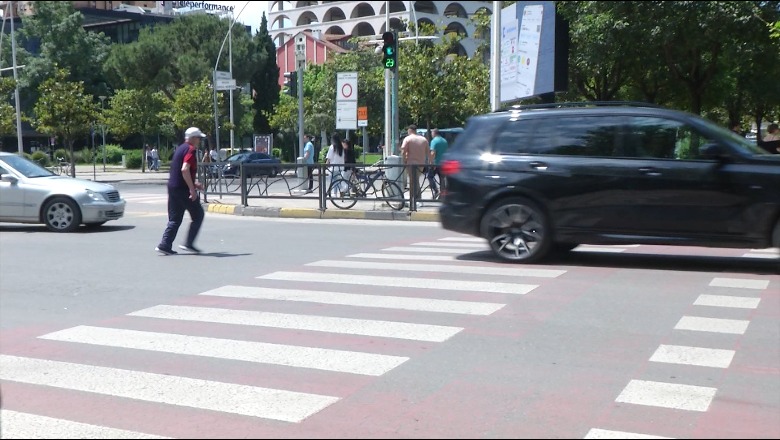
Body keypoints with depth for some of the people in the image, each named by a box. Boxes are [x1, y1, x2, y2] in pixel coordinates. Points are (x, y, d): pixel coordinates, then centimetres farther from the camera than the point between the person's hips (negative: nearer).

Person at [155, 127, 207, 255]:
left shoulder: (180, 148, 19)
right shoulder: (190, 150, -11)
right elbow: (185, 170, -24)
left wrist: (193, 183, 27)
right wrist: (192, 189, -23)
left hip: (172, 187, 9)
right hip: (183, 190, -9)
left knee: (174, 218, 11)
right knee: (198, 215, 4)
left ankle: (165, 245, 4)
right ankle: (189, 244, 2)